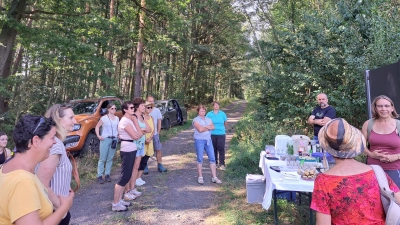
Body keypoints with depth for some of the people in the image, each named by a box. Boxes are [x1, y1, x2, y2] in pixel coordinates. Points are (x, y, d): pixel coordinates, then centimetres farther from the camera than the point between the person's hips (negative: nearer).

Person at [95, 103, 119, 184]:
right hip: (105, 139, -4)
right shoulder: (104, 118, -3)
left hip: (114, 139, 4)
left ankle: (107, 174, 15)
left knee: (110, 158, 7)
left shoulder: (117, 118, 9)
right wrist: (98, 135, -12)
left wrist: (119, 134, 4)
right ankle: (99, 176, 6)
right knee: (102, 159, -2)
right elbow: (97, 127, -1)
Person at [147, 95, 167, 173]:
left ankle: (160, 165, 17)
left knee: (158, 149, 6)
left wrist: (158, 132, 4)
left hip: (155, 134, 3)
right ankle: (145, 167, 17)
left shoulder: (157, 110, 1)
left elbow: (159, 122, 6)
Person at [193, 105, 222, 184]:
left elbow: (212, 127, -1)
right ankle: (200, 177, 11)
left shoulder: (208, 119, 16)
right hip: (199, 140, -5)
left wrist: (204, 127, -12)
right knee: (200, 159, 0)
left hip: (208, 140, 5)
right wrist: (208, 127, -2)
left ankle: (214, 177, 5)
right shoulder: (196, 120, -2)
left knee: (212, 158, 1)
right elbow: (200, 129, -16)